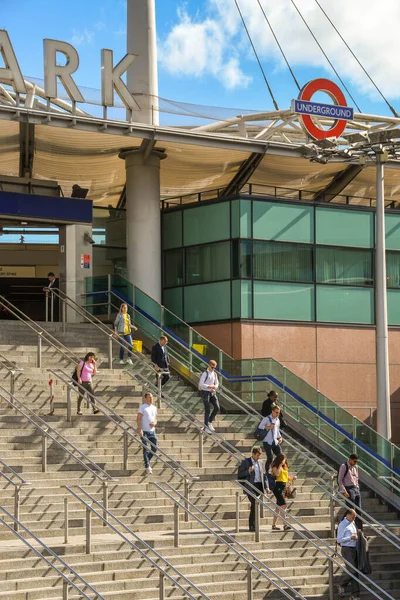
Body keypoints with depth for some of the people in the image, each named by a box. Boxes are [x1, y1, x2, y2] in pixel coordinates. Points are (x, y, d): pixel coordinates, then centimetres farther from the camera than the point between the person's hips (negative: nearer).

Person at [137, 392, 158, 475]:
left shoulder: (154, 408, 13)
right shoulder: (142, 407, -6)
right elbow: (138, 419, -10)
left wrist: (154, 423, -5)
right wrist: (140, 430, -20)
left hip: (152, 431, 6)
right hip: (144, 431, -6)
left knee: (155, 448, 5)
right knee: (146, 449, -4)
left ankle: (147, 461, 26)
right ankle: (147, 467, 0)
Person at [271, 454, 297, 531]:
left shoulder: (284, 467, 18)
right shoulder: (275, 467, -4)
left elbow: (287, 477, 23)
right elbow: (277, 474, -22)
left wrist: (292, 478, 4)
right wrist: (280, 465, -16)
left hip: (284, 486, 9)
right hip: (278, 486, -9)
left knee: (278, 507, 11)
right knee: (283, 505, -18)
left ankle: (274, 525, 17)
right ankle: (285, 525, -23)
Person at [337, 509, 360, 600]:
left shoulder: (353, 523, 14)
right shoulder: (342, 525, -10)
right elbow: (339, 539, -13)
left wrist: (357, 536, 8)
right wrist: (350, 538, -20)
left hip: (354, 549, 8)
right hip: (347, 550, -8)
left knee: (355, 572, 6)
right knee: (351, 571, -13)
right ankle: (341, 586, 11)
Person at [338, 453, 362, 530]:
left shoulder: (355, 467, 14)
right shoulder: (344, 466, -8)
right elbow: (340, 480, -9)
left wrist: (358, 489, 13)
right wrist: (344, 492, -15)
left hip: (356, 489, 7)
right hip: (349, 489, -7)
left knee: (358, 509, 5)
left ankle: (360, 528, 9)